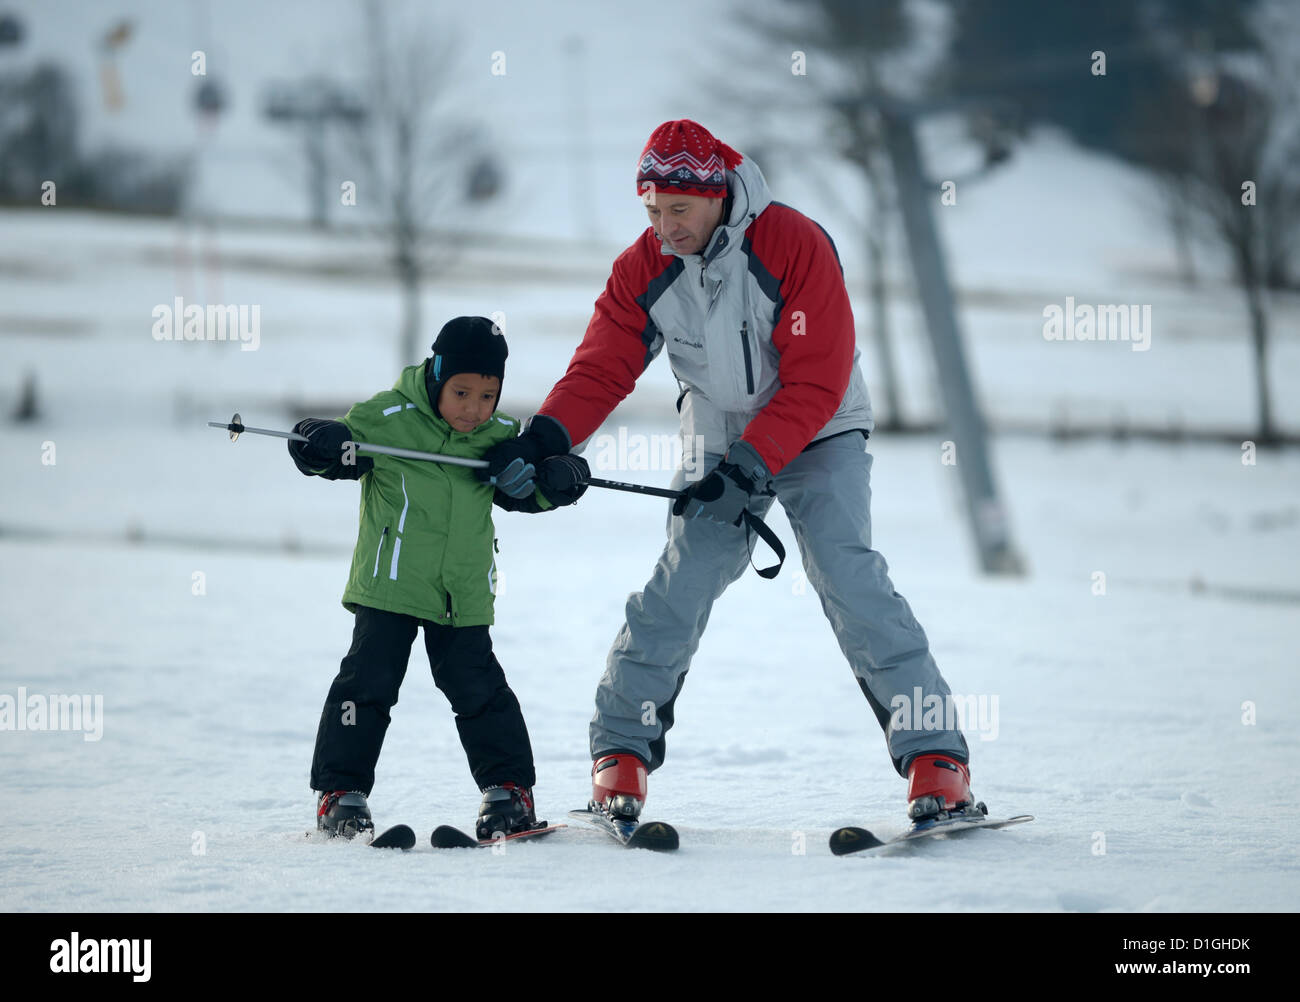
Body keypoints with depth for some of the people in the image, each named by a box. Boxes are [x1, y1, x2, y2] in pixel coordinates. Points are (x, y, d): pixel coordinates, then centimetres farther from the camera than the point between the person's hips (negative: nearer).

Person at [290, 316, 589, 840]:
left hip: (462, 595, 3)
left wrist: (558, 478, -5)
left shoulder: (499, 438, 4)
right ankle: (340, 790, 4)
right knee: (368, 680, -5)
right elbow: (318, 447, -5)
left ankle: (509, 787, 14)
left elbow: (525, 491, 16)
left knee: (478, 687, 3)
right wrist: (323, 443, -29)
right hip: (389, 583, -3)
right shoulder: (387, 419, -10)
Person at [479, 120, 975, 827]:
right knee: (679, 588, -10)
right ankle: (620, 752, 4)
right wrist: (541, 441, -26)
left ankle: (935, 758, -16)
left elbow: (816, 383, -23)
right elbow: (600, 370, -8)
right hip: (718, 440, 4)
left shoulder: (794, 246, -22)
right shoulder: (644, 270, -8)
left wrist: (750, 467, -28)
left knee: (850, 582, -19)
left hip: (818, 437, -4)